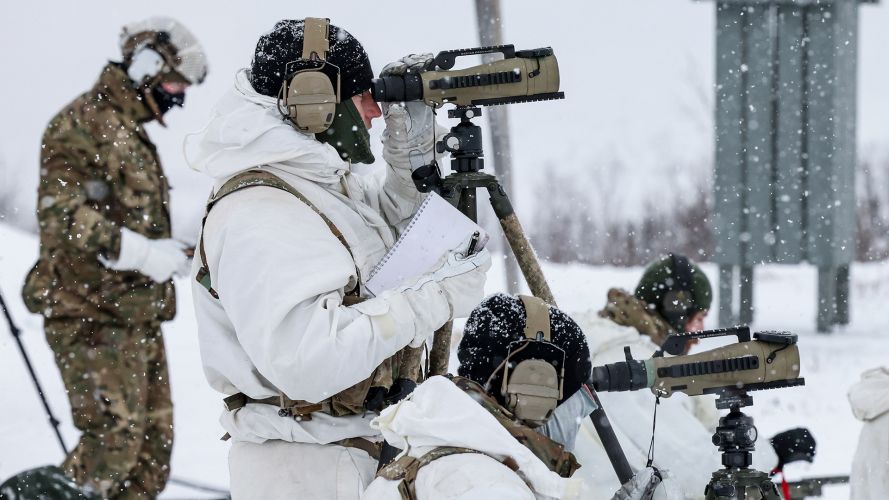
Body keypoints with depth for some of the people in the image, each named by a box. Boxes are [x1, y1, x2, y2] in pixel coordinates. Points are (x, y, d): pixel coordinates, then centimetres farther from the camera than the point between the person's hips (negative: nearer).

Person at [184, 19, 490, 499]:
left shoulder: (319, 181, 9)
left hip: (362, 451, 10)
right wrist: (434, 295, -26)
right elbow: (307, 359, -33)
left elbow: (392, 224, 27)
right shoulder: (254, 216, -22)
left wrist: (412, 156, 7)